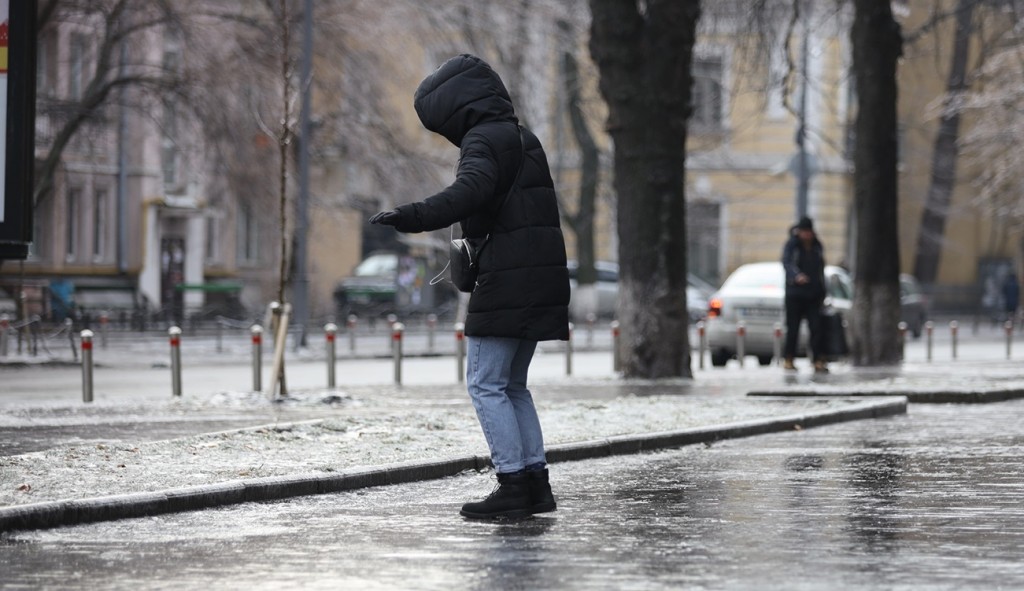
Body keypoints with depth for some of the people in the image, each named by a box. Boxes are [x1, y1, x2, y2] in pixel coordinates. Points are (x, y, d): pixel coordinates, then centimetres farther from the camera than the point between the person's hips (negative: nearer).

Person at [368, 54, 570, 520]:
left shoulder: (483, 140, -9)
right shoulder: (524, 140, 20)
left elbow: (469, 192, -29)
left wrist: (411, 217, -37)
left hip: (506, 280, -9)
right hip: (541, 281, 9)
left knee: (486, 384, -6)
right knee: (512, 384, 15)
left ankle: (512, 484, -10)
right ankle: (536, 481, 11)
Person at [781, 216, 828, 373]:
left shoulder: (817, 247, 14)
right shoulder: (791, 246, -2)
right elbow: (787, 263, -19)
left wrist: (822, 293, 18)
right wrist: (797, 275, -39)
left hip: (813, 295, 4)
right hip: (795, 294, -4)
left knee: (816, 327, -6)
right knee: (793, 328, -2)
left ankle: (817, 360, -7)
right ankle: (788, 359, 9)